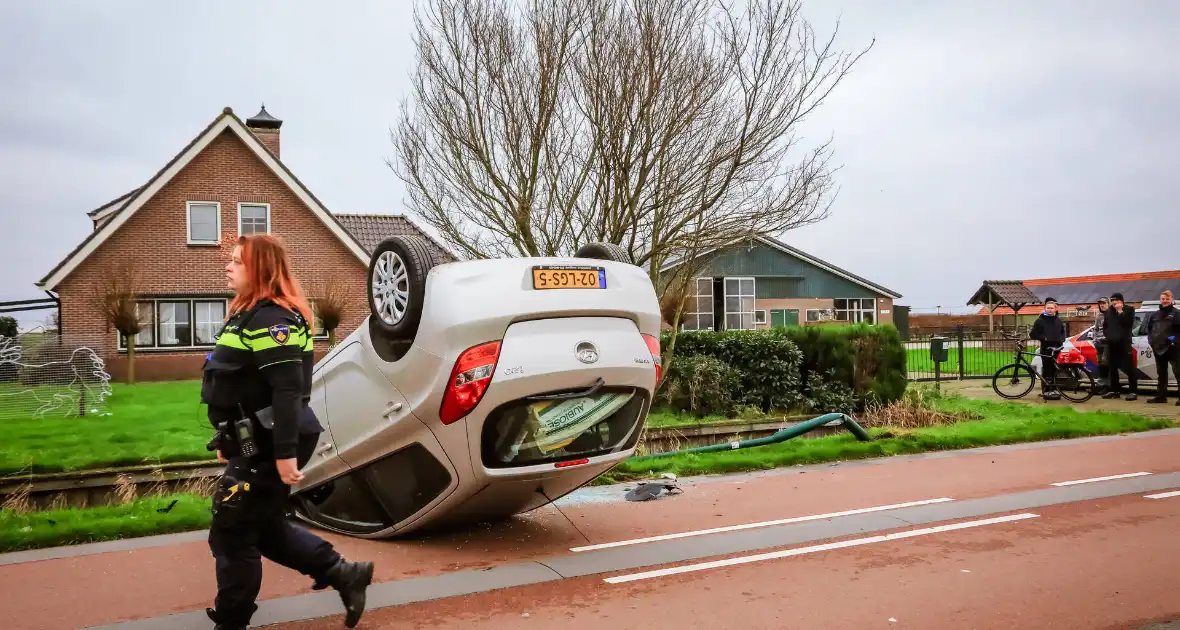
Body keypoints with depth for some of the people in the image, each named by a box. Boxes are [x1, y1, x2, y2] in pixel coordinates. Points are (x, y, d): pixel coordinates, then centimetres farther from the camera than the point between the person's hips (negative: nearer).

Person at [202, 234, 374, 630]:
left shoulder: (270, 319, -18)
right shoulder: (249, 315, 16)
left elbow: (287, 391, -25)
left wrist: (286, 452, -27)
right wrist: (230, 441, 23)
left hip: (269, 448, -10)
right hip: (256, 445, 10)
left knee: (231, 535, 2)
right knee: (265, 528, 18)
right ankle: (343, 574, 22)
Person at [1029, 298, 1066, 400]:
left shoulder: (1059, 321, 13)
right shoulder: (1040, 321, 0)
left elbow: (1063, 332, 25)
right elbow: (1032, 334, -2)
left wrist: (1061, 340, 6)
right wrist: (1043, 338, -14)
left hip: (1057, 349, 4)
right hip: (1046, 349, -4)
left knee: (1055, 370, 7)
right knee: (1046, 370, -5)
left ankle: (1054, 389, 16)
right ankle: (1045, 391, -2)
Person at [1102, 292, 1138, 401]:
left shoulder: (1129, 309, -1)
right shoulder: (1109, 311, 13)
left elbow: (1128, 323, -17)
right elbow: (1105, 325, 20)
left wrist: (1120, 311, -16)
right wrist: (1108, 334, 6)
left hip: (1124, 343, -6)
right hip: (1111, 344, 6)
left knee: (1129, 367, -6)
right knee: (1112, 368, 10)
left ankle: (1133, 391, -4)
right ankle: (1114, 390, 18)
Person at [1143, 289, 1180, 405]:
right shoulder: (1155, 315, 17)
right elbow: (1149, 328, 25)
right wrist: (1151, 339, 12)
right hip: (1159, 347, 7)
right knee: (1161, 373, 13)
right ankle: (1161, 396, 19)